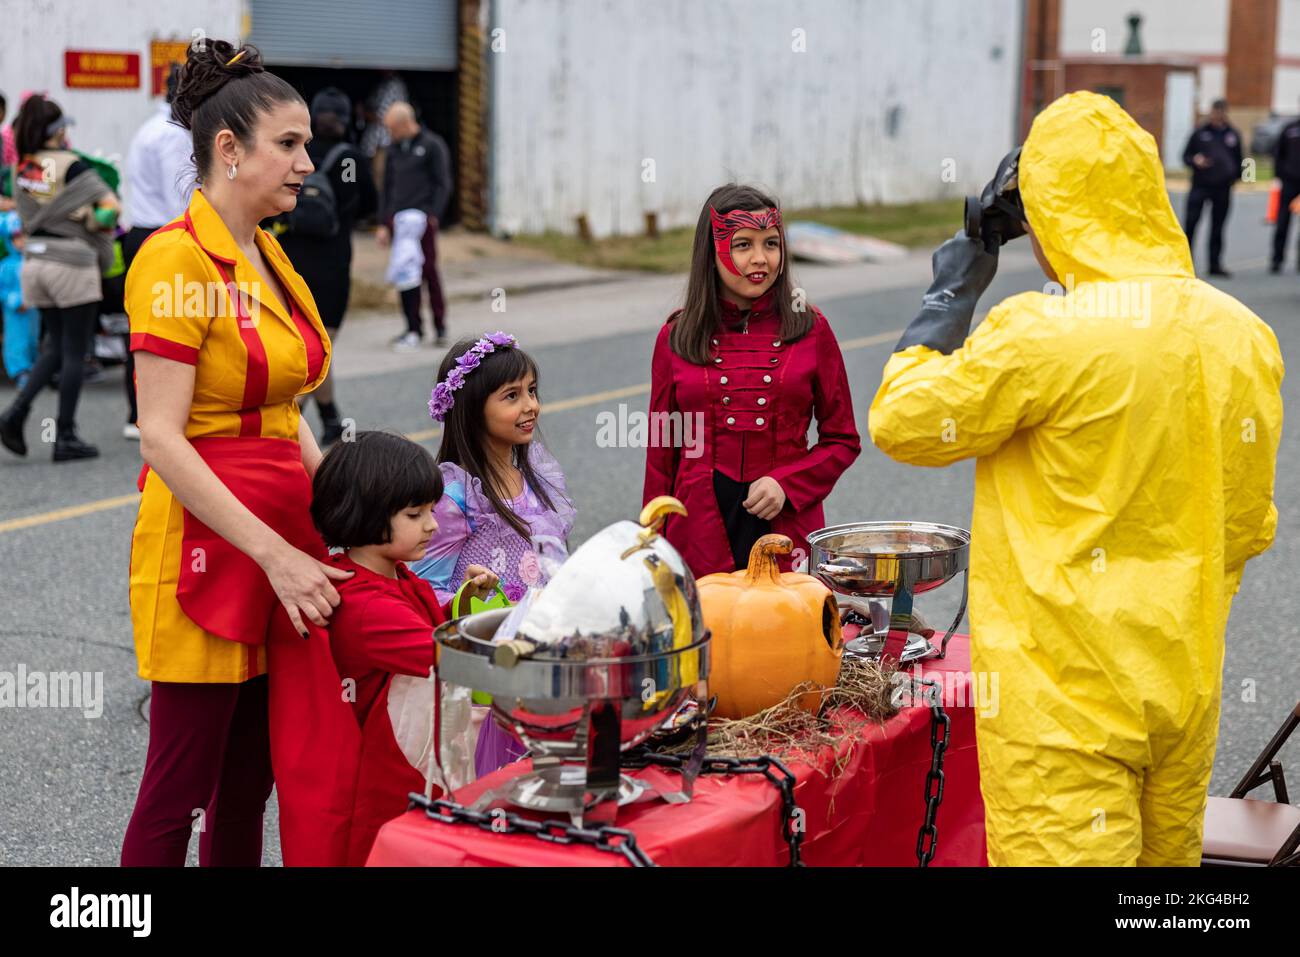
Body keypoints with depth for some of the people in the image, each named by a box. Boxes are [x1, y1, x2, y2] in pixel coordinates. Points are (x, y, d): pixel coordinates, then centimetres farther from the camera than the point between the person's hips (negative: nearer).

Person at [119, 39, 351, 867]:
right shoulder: (175, 259, -13)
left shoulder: (269, 257, 13)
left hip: (286, 538, 8)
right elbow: (162, 438, -19)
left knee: (251, 781, 15)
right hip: (207, 548, -8)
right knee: (179, 790, 1)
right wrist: (274, 554, -22)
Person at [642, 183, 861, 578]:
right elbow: (661, 452, 8)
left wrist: (786, 485, -9)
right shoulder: (677, 338, 4)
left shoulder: (810, 329, 3)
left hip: (787, 528, 0)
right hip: (701, 537, 0)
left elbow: (842, 441, 7)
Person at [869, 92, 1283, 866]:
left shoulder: (1041, 336, -19)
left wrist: (952, 293, 4)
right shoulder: (1245, 335, 2)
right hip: (1187, 686, 7)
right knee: (1167, 851, 21)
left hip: (1069, 697, -7)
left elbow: (900, 423, -6)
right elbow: (1249, 525, 11)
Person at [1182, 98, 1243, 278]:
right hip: (1200, 186, -2)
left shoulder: (1233, 135, 8)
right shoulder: (1200, 132, 2)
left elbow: (1238, 160, 19)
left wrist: (1236, 176, 9)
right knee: (1191, 223, -10)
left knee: (1218, 228, 7)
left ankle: (1215, 265, 13)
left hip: (1223, 188, 2)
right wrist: (1195, 160, -14)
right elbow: (1186, 156, 5)